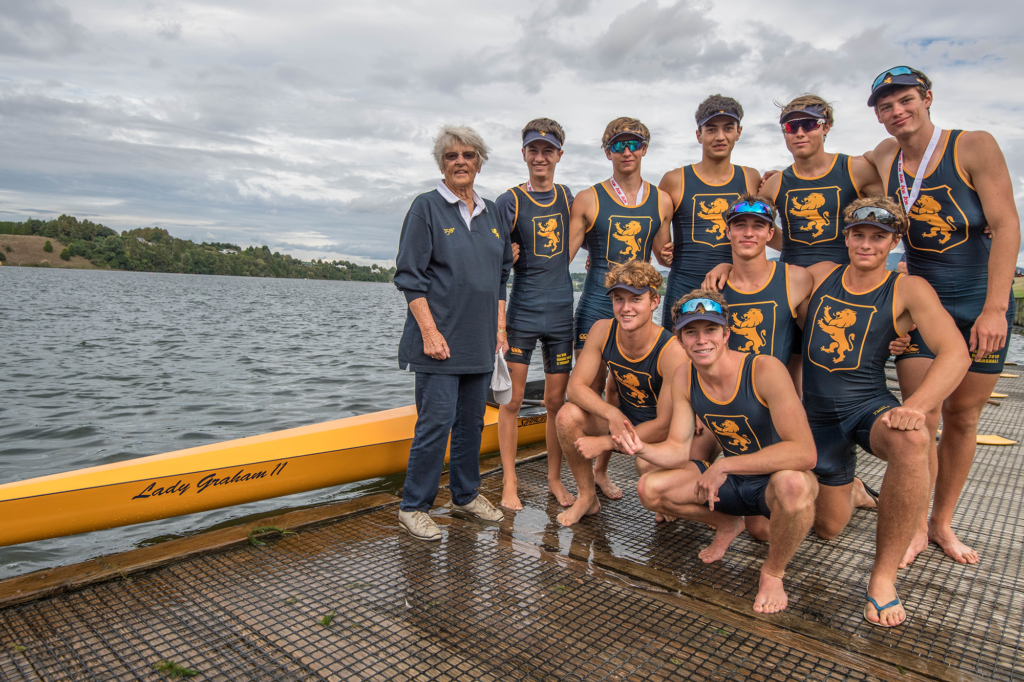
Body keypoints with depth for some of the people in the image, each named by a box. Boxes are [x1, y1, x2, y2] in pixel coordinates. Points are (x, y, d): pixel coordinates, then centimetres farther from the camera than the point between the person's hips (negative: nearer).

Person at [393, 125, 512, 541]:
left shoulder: (491, 213, 14)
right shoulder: (427, 208, -3)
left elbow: (501, 276, 19)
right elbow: (409, 276, -8)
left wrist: (500, 328, 11)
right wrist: (430, 332, -15)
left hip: (479, 340, 6)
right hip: (440, 338, -6)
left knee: (472, 419, 13)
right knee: (436, 420, -5)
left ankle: (466, 494, 28)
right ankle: (413, 507, 9)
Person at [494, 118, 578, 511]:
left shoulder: (568, 197, 9)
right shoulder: (509, 201, -2)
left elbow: (584, 240, 24)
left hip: (561, 313, 3)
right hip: (521, 312, -3)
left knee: (556, 401, 9)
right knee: (512, 401, 2)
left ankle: (554, 479, 23)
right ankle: (509, 482, 16)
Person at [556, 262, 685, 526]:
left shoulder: (672, 352, -28)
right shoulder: (603, 331, -14)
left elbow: (665, 425, -24)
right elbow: (576, 385, -12)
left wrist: (604, 443, -23)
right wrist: (612, 414, -31)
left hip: (660, 434, -4)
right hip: (622, 419, 4)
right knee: (569, 415, -22)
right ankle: (587, 497, 0)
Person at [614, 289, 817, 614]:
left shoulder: (765, 369, -27)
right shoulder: (684, 377, -9)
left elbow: (804, 453, -34)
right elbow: (677, 449, -7)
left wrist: (725, 466, -34)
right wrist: (643, 448, -29)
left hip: (776, 480, -5)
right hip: (730, 480, 5)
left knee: (793, 484, -40)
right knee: (650, 488, -11)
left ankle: (773, 571, -8)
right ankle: (727, 524, 18)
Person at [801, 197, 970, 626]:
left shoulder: (907, 290, -7)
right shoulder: (820, 276, 2)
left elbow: (955, 353, -19)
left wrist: (915, 407, -35)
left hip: (870, 408, -3)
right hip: (819, 415, 3)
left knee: (911, 440, -42)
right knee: (828, 528, 10)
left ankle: (883, 575, -25)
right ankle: (852, 491, 51)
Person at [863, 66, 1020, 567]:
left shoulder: (975, 147, -9)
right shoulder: (885, 159, 1)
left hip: (981, 304, -1)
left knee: (963, 418, 8)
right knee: (921, 419, -5)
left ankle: (943, 523, 23)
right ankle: (916, 527, 12)